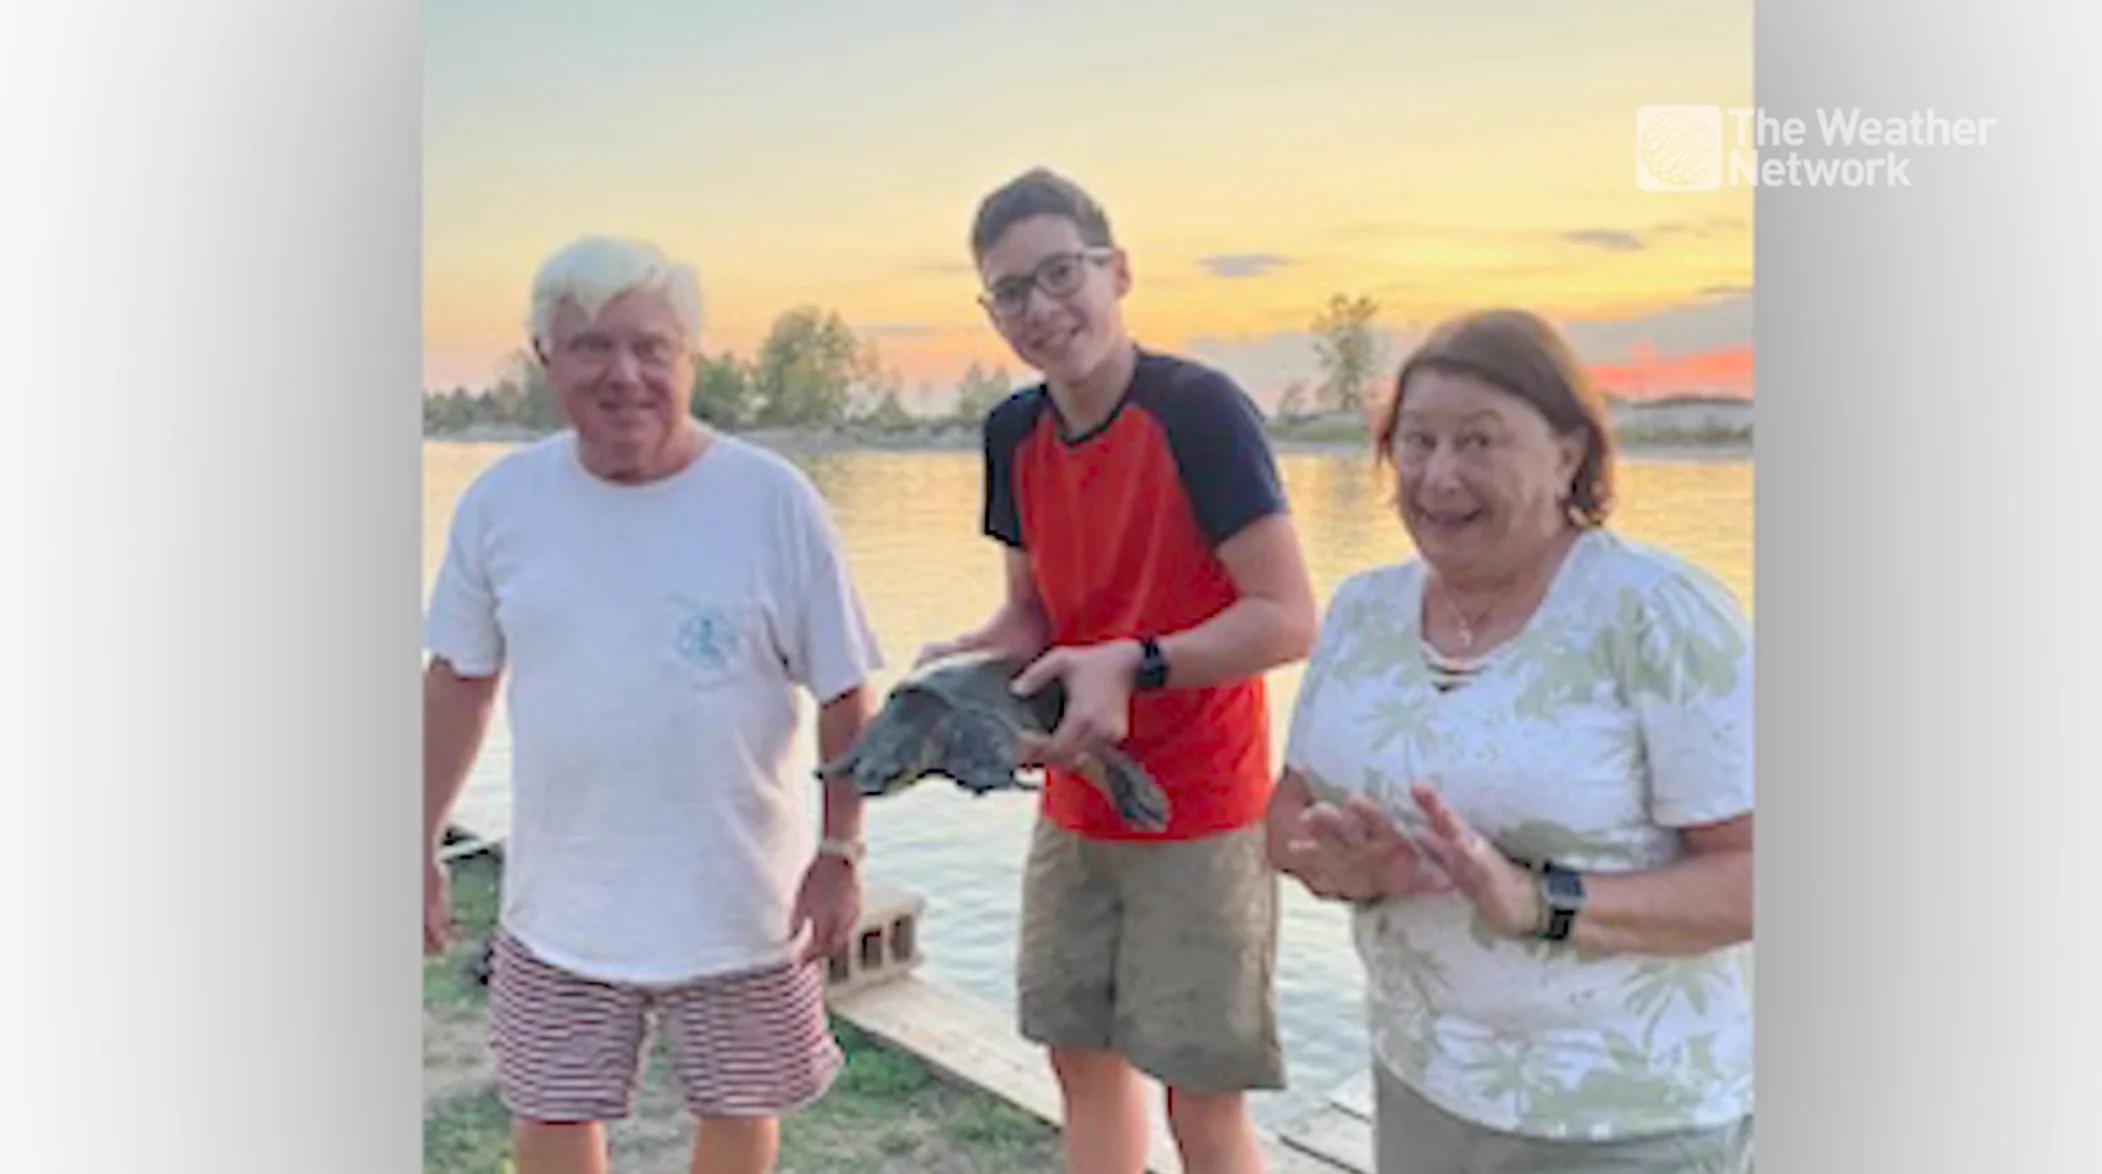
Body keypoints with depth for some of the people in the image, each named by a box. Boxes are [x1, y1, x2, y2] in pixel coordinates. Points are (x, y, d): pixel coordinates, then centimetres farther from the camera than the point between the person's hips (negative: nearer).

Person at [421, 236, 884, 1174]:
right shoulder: (500, 501, -4)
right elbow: (460, 679, 7)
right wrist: (421, 848, 9)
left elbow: (843, 693, -6)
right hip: (558, 904, 2)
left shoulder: (772, 499, -12)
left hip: (741, 901, -1)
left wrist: (841, 852, -6)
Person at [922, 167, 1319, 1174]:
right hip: (1075, 812, 6)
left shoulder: (1199, 409, -19)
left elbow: (1288, 621, -21)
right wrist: (970, 656, -11)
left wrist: (1132, 664, -31)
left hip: (1201, 820, -6)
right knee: (1081, 1056, 17)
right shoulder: (1014, 433, 1)